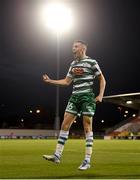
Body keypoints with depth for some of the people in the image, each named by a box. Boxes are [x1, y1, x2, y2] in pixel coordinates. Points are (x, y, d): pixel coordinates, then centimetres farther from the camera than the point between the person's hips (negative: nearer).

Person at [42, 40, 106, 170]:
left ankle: (87, 161, -1)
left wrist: (100, 95, -8)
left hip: (87, 96, -6)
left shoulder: (91, 62, -1)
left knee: (87, 127, -4)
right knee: (65, 124, -1)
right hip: (74, 97, 6)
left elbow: (102, 79, 1)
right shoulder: (73, 64, 17)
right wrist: (50, 81, 12)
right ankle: (57, 156, 2)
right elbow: (66, 81, 20)